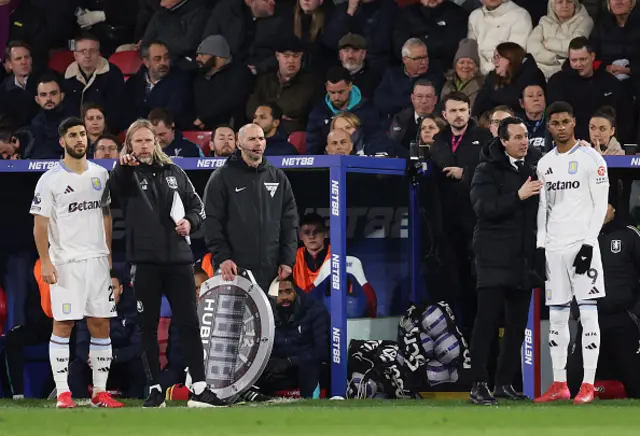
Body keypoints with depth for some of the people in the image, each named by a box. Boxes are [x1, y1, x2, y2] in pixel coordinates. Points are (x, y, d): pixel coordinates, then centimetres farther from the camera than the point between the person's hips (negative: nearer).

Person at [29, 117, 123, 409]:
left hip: (98, 260, 5)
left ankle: (100, 391, 8)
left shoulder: (100, 175, 10)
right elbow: (40, 224, -4)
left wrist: (111, 254, 11)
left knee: (101, 325, 3)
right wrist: (45, 262, -12)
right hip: (65, 262, -4)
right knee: (63, 325, -5)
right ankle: (62, 392, -3)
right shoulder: (51, 179, -4)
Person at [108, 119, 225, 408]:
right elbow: (117, 186, -24)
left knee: (188, 323, 1)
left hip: (178, 259, 3)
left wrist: (190, 221, -5)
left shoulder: (174, 173, 13)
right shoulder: (128, 175, 1)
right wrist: (125, 166, -47)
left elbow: (196, 205, 18)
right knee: (148, 326, 2)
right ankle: (155, 389, 8)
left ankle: (199, 389, 2)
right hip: (144, 261, -2)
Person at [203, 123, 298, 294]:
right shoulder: (222, 177, 3)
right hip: (234, 268, -4)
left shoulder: (278, 177, 15)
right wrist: (222, 257, -12)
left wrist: (288, 260, 5)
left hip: (270, 270, 4)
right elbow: (212, 221, -2)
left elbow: (290, 222, 14)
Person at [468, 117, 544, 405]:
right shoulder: (488, 170, -5)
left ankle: (504, 382, 15)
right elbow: (484, 207, -18)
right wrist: (518, 196, -27)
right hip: (495, 258, -5)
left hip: (524, 259, 5)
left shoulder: (537, 163, 9)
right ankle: (478, 385, -7)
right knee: (487, 320, -8)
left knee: (518, 324, 8)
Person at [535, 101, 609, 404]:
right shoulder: (545, 163, 14)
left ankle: (588, 385, -10)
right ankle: (559, 384, 10)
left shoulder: (591, 159, -3)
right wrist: (540, 245, 8)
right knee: (556, 316, 6)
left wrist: (588, 244, -14)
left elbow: (600, 204, -7)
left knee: (588, 313, -9)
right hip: (554, 248, 6)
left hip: (582, 244, -6)